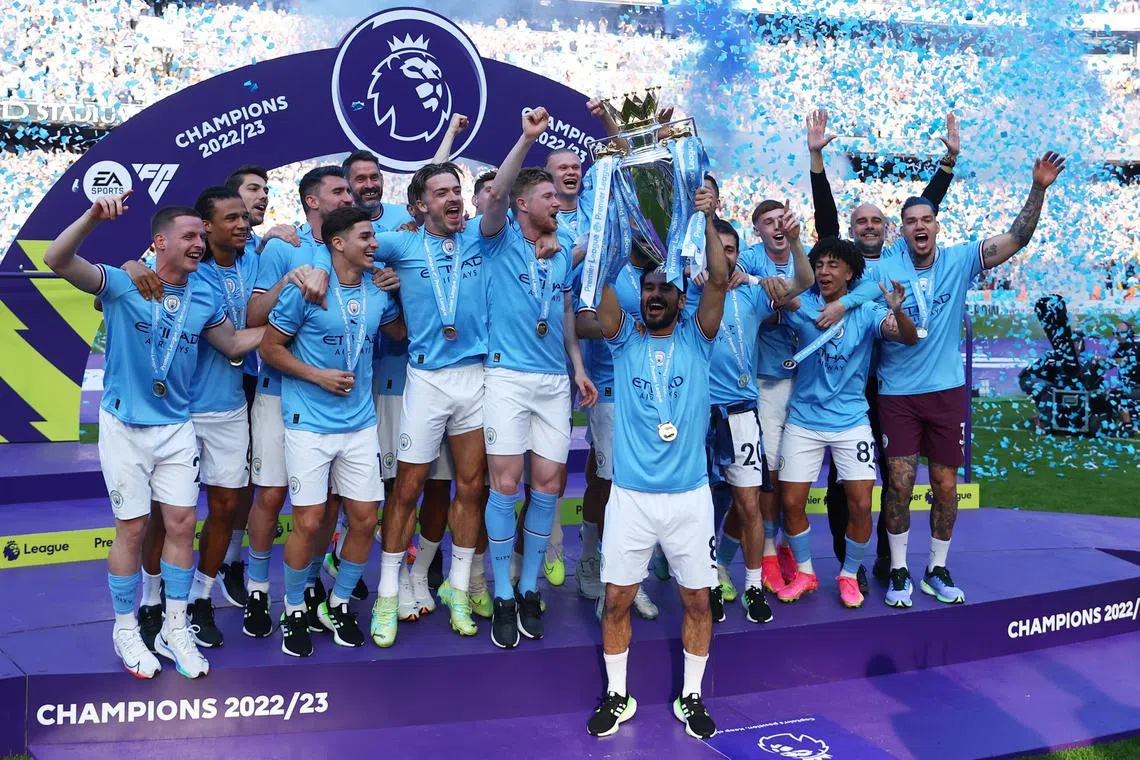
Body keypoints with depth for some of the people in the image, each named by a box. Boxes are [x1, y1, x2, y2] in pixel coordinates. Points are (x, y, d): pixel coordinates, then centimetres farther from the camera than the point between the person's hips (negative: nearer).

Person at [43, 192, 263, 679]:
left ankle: (174, 629, 20)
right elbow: (57, 260, -26)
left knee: (182, 524, 5)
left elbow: (234, 344, 14)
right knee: (133, 527, 3)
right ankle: (125, 629, 22)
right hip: (124, 427, -4)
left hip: (176, 427, 4)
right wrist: (94, 215, -42)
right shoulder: (124, 283, -13)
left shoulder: (204, 297, 0)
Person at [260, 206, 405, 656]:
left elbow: (404, 332, 21)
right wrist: (318, 376, -15)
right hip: (309, 424, -5)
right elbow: (270, 347, -6)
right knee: (309, 523, -4)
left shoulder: (378, 293, 5)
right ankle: (294, 611, 17)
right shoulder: (307, 289, -10)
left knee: (364, 519, 4)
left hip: (360, 424, 5)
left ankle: (338, 605, 24)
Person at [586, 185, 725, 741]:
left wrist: (707, 223, -23)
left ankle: (690, 697, 24)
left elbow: (719, 280, -12)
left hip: (690, 494, 0)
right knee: (617, 597, 5)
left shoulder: (696, 338, 2)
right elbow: (601, 282, -12)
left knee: (697, 599, 7)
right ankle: (617, 695, 22)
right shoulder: (625, 339, 3)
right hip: (630, 494, 0)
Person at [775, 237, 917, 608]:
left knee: (861, 504, -5)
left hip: (851, 421, 0)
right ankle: (805, 573, 24)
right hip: (804, 420, 1)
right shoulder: (803, 306, -5)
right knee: (791, 502, 2)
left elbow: (909, 338, -19)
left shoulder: (867, 313, -5)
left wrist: (897, 310, -40)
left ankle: (850, 575, 18)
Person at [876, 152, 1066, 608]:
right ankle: (898, 572, 12)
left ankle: (937, 571, 23)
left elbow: (1017, 239, -7)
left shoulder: (959, 261, -2)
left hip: (947, 390, 2)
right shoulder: (885, 270, -7)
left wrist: (1039, 189, -19)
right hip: (898, 393, -2)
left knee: (946, 485, 7)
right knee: (901, 483, -4)